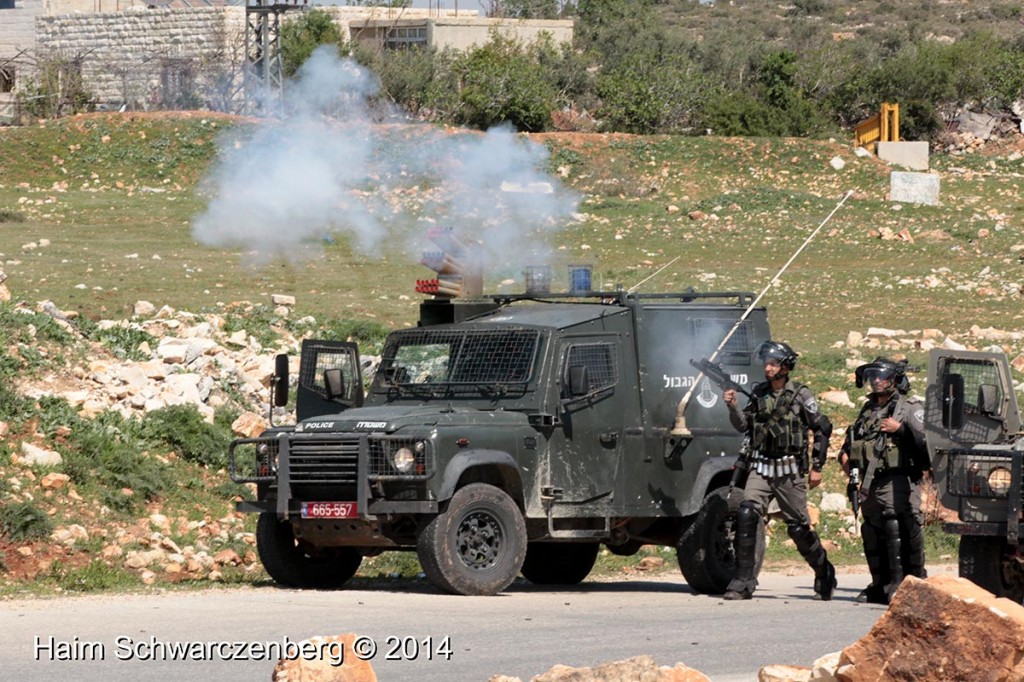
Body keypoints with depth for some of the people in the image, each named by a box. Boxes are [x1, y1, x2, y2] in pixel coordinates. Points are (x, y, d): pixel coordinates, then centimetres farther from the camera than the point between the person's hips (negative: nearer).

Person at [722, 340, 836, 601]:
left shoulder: (800, 395, -4)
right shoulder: (759, 393, 8)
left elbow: (823, 429, 0)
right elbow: (743, 426, 10)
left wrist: (817, 467, -2)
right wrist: (732, 406, -10)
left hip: (790, 471, -3)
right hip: (760, 468, 3)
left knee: (799, 527, 4)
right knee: (746, 515, -17)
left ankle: (824, 572, 28)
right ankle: (743, 581, -16)